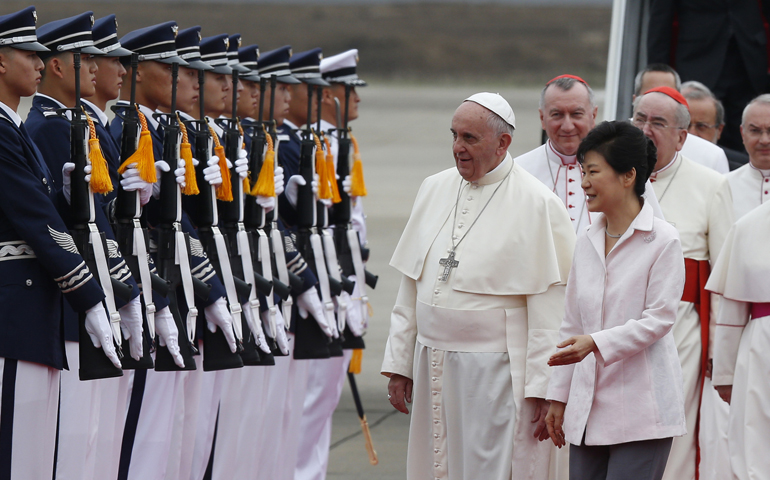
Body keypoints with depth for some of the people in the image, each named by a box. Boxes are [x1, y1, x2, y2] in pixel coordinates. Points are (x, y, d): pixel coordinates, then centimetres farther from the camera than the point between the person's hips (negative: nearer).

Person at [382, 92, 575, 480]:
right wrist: (399, 363, 13)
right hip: (432, 366, 6)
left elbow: (548, 307, -11)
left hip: (495, 371, -6)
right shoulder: (434, 190, 11)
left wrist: (542, 389, -14)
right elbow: (410, 288, 16)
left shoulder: (536, 204, -8)